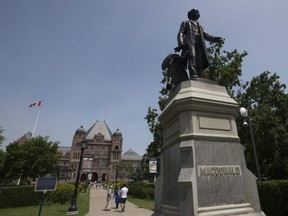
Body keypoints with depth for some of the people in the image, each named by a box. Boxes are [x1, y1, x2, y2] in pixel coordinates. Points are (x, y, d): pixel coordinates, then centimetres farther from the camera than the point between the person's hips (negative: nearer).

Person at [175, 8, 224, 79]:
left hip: (199, 45, 5)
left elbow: (207, 36, 27)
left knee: (200, 62, -14)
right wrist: (180, 44, -12)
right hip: (189, 43, -4)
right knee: (192, 57, -29)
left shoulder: (200, 27, 39)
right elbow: (180, 33, 10)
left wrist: (216, 39, 6)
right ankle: (193, 75, -44)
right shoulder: (185, 23, 28)